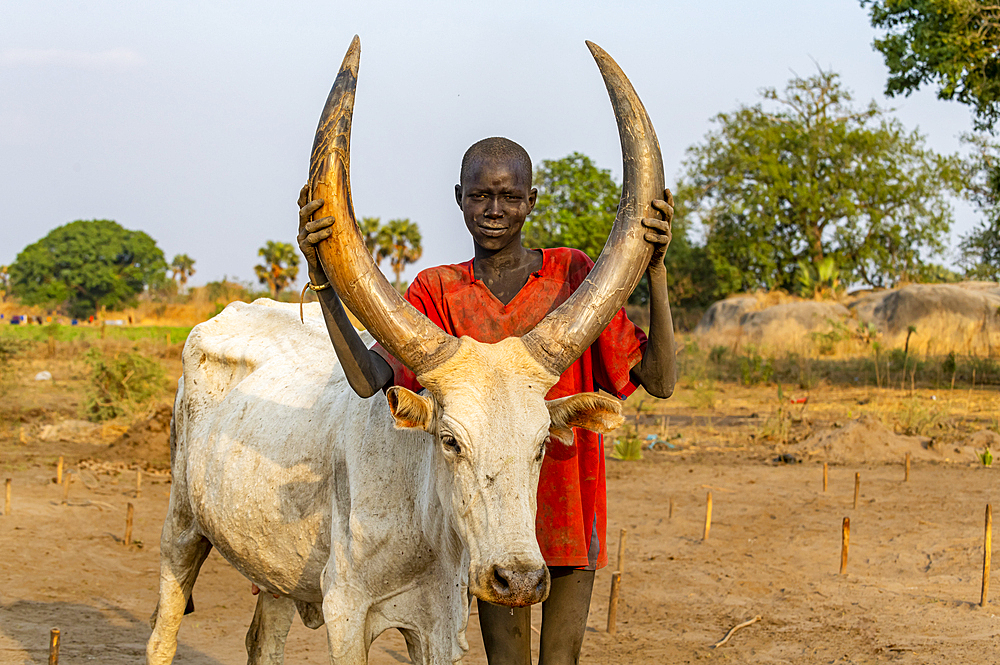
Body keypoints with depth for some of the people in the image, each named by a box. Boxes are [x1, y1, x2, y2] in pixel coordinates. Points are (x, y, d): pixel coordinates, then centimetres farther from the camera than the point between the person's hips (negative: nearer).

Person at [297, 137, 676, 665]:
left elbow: (658, 381, -7)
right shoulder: (437, 292, 2)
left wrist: (655, 270, -20)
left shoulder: (573, 273, -1)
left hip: (570, 498, -1)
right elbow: (369, 377, -14)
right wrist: (321, 279, -24)